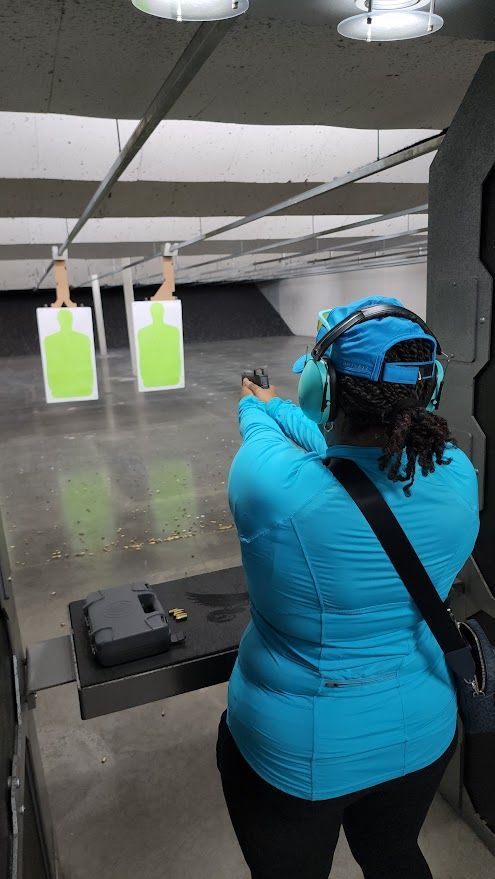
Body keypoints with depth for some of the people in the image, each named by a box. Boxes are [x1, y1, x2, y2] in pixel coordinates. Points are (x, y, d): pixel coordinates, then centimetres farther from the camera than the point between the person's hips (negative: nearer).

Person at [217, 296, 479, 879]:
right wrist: (278, 408, 17)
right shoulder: (457, 475, -17)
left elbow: (261, 433, -5)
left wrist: (255, 409, 18)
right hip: (421, 734, 4)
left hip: (296, 749, -3)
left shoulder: (270, 480, -31)